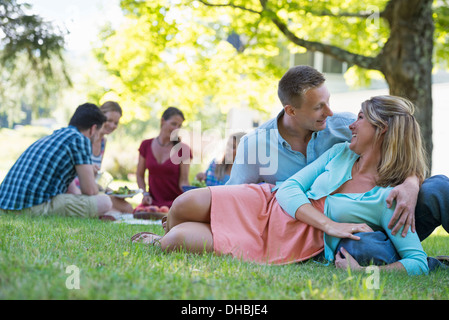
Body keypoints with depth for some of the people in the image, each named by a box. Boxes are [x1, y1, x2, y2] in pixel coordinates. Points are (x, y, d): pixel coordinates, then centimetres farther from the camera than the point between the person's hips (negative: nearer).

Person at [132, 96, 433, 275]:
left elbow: (418, 262, -16)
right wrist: (327, 224, -18)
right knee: (185, 204, -15)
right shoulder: (340, 153, 5)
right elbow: (290, 187, -2)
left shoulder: (390, 199, -13)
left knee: (178, 240, -19)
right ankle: (164, 241, 21)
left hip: (283, 246, -5)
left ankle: (167, 243, 20)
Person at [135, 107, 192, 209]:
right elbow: (140, 175, 15)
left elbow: (183, 180, -3)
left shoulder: (183, 149, 0)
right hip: (153, 201, 3)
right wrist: (145, 194, -1)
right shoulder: (146, 146, 7)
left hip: (175, 201, -3)